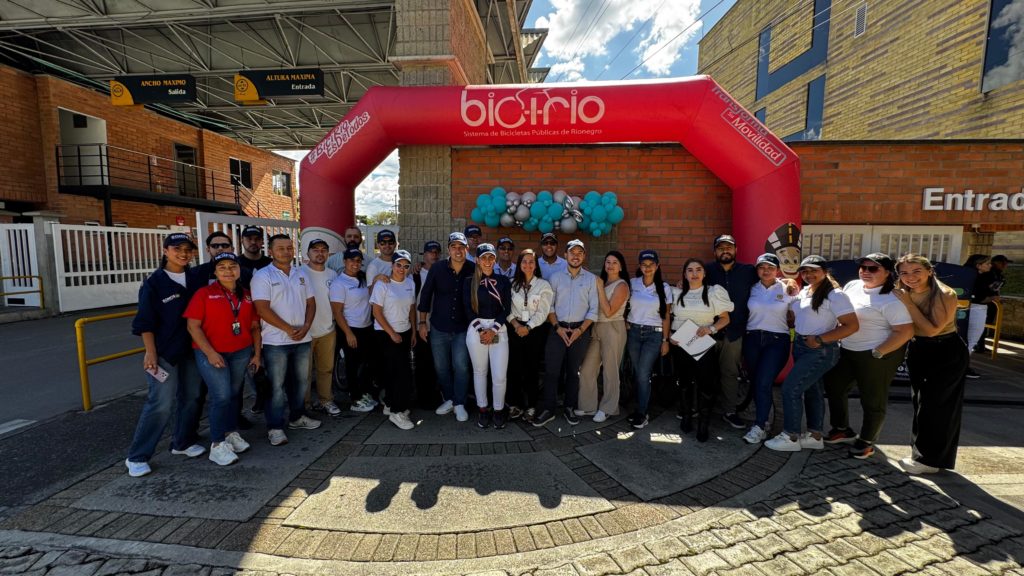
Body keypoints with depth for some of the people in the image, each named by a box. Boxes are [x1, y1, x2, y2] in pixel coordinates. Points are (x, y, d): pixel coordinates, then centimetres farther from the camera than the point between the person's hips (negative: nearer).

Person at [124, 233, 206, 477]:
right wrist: (150, 352, -13)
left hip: (192, 350, 6)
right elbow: (145, 321, -9)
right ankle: (136, 457, 9)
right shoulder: (154, 282, -8)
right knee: (161, 404, -6)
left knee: (191, 398, 12)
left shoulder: (195, 280, 6)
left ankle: (183, 443, 29)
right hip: (165, 352, -5)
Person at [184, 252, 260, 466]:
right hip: (211, 353, -4)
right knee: (222, 396, -8)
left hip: (241, 352, 4)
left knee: (234, 394, 13)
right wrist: (210, 352, -15)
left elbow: (254, 327, 10)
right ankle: (217, 445, 6)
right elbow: (193, 326, -8)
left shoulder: (247, 296, 7)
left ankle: (232, 433, 31)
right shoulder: (204, 293, -4)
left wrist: (256, 353, 5)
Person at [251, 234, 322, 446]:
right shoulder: (263, 276, -7)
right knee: (276, 385, 3)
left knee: (301, 381, 15)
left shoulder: (300, 275, 11)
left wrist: (306, 326, -6)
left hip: (302, 339, 6)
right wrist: (289, 329, -16)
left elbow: (311, 302, 10)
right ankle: (275, 428, 13)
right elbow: (262, 309, -15)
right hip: (276, 341, -6)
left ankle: (297, 417, 31)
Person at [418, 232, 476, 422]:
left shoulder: (473, 270, -8)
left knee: (460, 366, -5)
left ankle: (459, 404, 13)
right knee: (441, 367, 12)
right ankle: (448, 399, 31)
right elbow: (425, 295, 0)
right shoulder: (437, 268, -7)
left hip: (463, 328, -1)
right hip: (439, 327, 2)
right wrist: (422, 322, 1)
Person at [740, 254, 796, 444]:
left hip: (777, 340, -3)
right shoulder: (752, 289, 6)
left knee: (764, 382, -11)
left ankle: (759, 427, -3)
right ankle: (763, 419, 25)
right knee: (755, 382, 8)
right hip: (752, 339, 3)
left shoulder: (787, 290, 1)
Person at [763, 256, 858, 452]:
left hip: (821, 351, -9)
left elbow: (852, 325, -20)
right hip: (800, 347, 9)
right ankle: (814, 437, 27)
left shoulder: (835, 295, -16)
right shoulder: (803, 291, 9)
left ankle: (791, 438, 4)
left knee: (790, 389, -9)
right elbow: (793, 317, 17)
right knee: (812, 391, 16)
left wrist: (820, 339, -22)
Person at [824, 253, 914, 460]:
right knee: (834, 387, 15)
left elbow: (905, 331, -21)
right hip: (846, 350, 8)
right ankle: (842, 430, 33)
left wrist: (877, 353, -22)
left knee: (872, 400, 7)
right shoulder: (852, 286, 4)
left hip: (876, 355, -8)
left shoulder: (892, 298, -18)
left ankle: (866, 441, 25)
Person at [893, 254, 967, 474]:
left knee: (937, 406, 0)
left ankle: (929, 460, 12)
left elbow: (932, 329, -25)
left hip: (947, 354, -6)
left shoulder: (946, 295, -19)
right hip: (918, 351, 6)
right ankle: (921, 451, 28)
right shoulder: (903, 294, -3)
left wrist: (908, 303, -25)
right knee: (920, 404, 14)